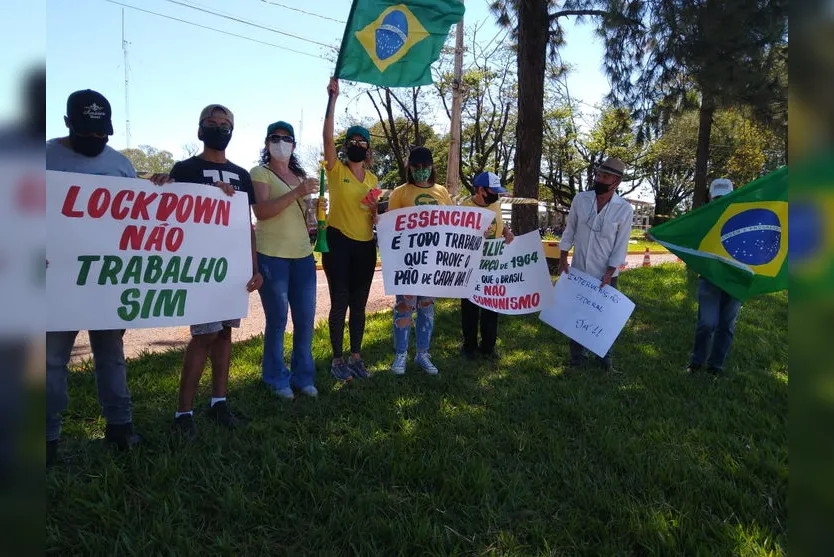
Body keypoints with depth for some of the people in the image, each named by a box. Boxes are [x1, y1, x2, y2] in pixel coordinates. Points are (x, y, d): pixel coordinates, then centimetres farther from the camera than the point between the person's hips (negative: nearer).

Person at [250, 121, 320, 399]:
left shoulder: (300, 176, 17)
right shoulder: (260, 173, -2)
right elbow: (261, 211, -19)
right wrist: (296, 193, -27)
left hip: (303, 254, 6)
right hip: (271, 254, -6)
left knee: (306, 318, 7)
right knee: (277, 319, -1)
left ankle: (303, 376, 20)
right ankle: (277, 379, 14)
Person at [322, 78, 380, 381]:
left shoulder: (372, 178, 13)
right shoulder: (336, 170, -2)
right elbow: (327, 137, -18)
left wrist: (374, 208, -4)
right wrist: (333, 98, -22)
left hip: (365, 245, 5)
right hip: (338, 242, -5)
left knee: (359, 304, 10)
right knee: (339, 302, -1)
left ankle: (356, 357, 21)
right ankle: (337, 360, 10)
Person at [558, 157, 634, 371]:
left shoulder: (625, 209, -10)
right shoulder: (580, 199, -4)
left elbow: (621, 244, -8)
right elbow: (569, 230, 4)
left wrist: (609, 273, -12)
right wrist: (563, 259, 1)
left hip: (606, 273, -2)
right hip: (578, 269, 2)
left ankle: (606, 357, 27)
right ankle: (577, 357, 23)